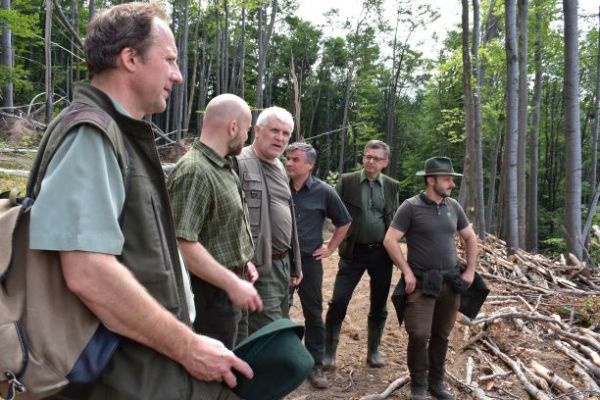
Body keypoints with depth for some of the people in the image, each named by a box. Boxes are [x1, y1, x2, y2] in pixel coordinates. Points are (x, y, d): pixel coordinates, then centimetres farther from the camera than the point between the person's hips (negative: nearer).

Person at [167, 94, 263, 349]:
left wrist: (241, 262, 14)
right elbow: (182, 243, -29)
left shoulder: (222, 167, 11)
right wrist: (233, 283, -26)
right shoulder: (194, 171, -22)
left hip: (226, 290, 10)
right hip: (211, 293, -10)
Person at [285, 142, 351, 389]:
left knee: (313, 314, 6)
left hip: (309, 260, -1)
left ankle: (315, 366, 18)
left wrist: (330, 248, 5)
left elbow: (344, 222, 8)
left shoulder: (324, 192, -5)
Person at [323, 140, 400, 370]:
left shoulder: (393, 186, 6)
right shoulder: (346, 181, -1)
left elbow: (395, 219, 11)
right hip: (354, 251, -2)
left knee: (379, 306, 11)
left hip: (382, 252, 2)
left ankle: (373, 351, 28)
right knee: (338, 302, -5)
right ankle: (329, 352, 9)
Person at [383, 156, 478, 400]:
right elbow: (390, 240, -12)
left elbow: (470, 238, 18)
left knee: (441, 335, 12)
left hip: (450, 282, 5)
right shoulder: (411, 207, -9)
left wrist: (470, 270, 11)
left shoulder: (453, 206, 8)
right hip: (422, 282, -5)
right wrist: (407, 272, -14)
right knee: (419, 335, -7)